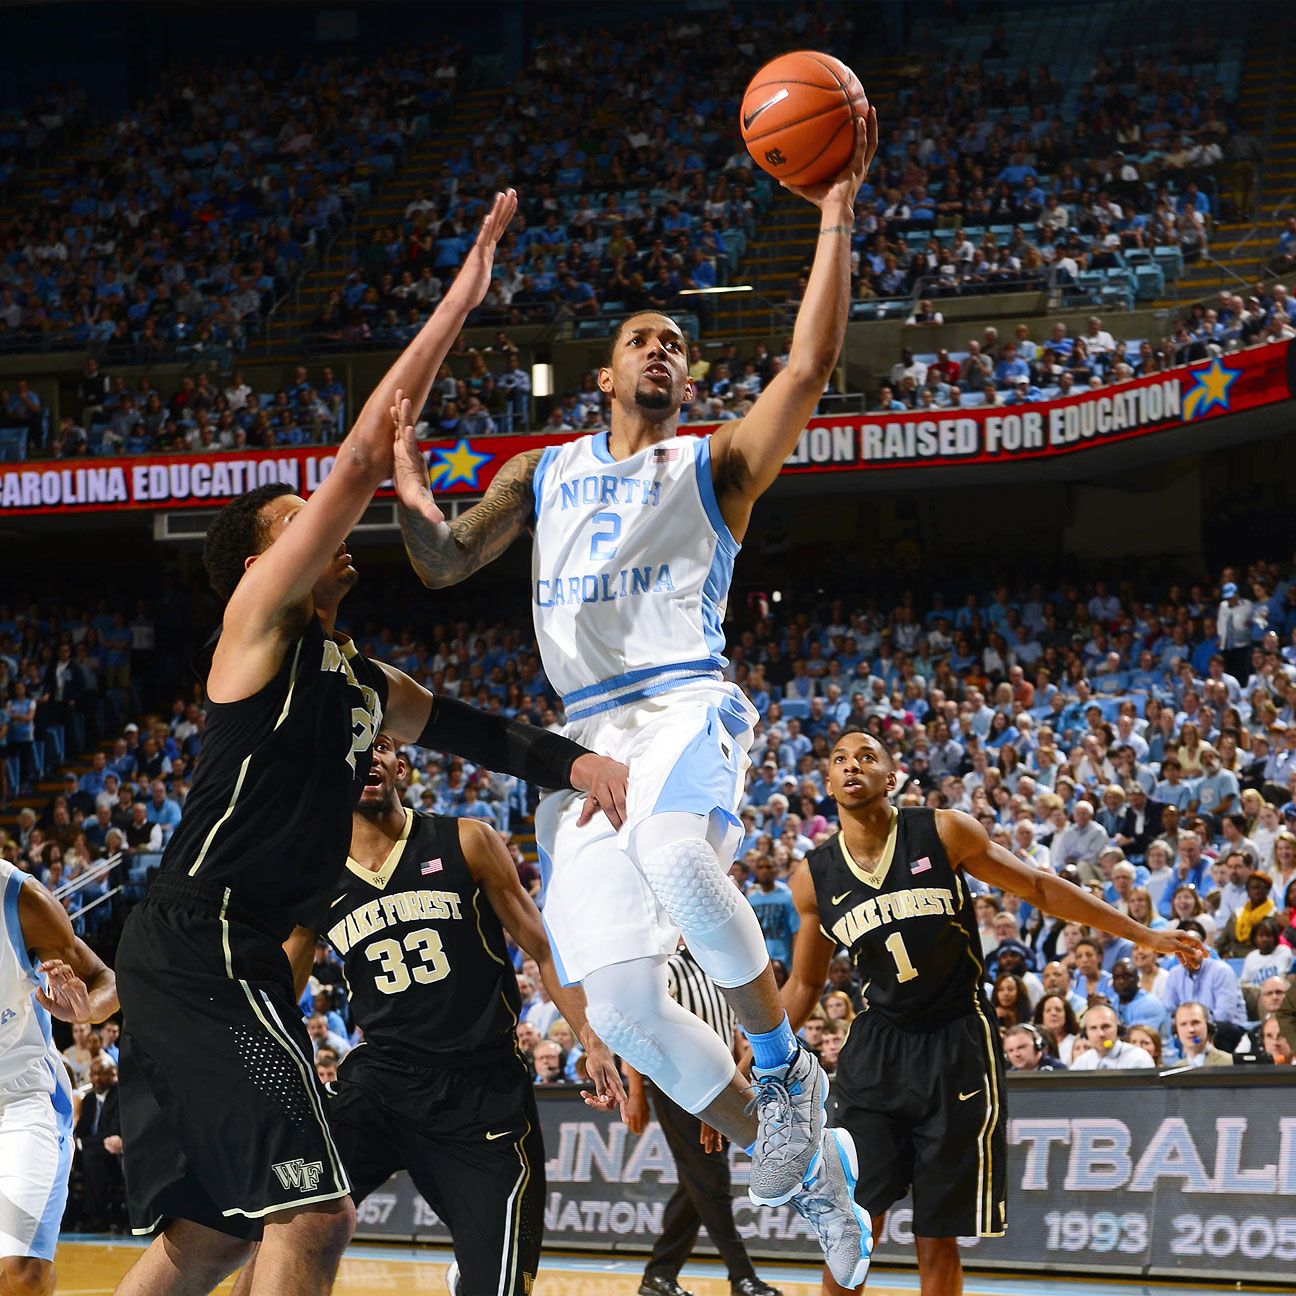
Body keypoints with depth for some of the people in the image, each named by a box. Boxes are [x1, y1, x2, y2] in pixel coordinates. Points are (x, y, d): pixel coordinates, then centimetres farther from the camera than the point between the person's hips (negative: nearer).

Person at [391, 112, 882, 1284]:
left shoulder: (715, 467, 10)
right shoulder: (543, 474, 23)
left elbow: (810, 365, -4)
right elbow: (445, 567, 20)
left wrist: (836, 217, -10)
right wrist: (414, 504, -3)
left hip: (687, 707, -4)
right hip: (587, 734, 4)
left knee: (673, 847, -41)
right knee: (617, 1001, -9)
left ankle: (787, 1068, -22)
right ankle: (794, 1152, 11)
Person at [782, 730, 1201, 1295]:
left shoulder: (944, 833, -7)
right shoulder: (814, 878, 0)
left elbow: (1039, 888, 3)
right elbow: (804, 984, 13)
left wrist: (1143, 935, 3)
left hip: (957, 1046, -2)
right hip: (877, 1050, 2)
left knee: (938, 1239, 0)